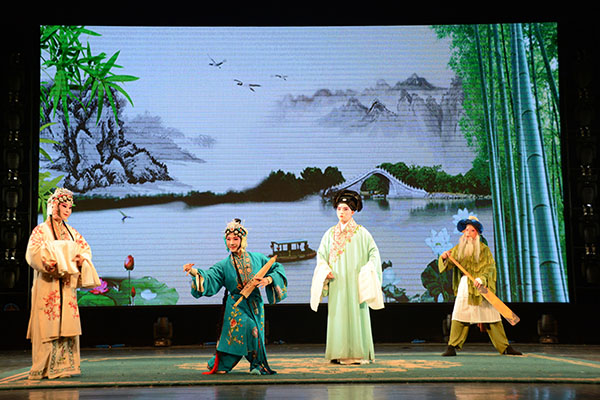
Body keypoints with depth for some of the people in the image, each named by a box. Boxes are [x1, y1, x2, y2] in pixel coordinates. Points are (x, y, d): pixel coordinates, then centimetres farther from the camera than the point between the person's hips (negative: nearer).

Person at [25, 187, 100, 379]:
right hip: (48, 284, -6)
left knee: (67, 325, 3)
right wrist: (51, 261, -26)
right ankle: (45, 368, -4)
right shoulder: (41, 230, -1)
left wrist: (81, 259, -8)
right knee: (49, 325, -8)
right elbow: (33, 253, -12)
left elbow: (85, 248, 14)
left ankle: (64, 365, 8)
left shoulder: (71, 232, 17)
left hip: (67, 285, 6)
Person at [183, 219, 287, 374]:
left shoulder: (257, 258, 4)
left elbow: (278, 268, 11)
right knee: (249, 327, -22)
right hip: (236, 305, -3)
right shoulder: (224, 265, 0)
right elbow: (209, 278, -11)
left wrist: (269, 280, -8)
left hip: (255, 304, 3)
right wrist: (195, 273, -29)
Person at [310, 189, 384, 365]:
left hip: (355, 283, -3)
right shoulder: (330, 234, 12)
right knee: (337, 316, -1)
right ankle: (339, 354, 4)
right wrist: (326, 270, -4)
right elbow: (321, 255, 13)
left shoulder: (361, 233, 3)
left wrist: (366, 271, -12)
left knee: (356, 315, -5)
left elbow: (374, 253, 2)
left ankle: (359, 353, 0)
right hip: (336, 283, 3)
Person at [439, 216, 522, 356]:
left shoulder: (484, 249, 5)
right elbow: (448, 264, 5)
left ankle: (506, 347, 5)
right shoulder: (459, 248, 10)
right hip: (464, 286, 1)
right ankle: (452, 348, -7)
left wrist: (481, 278, -23)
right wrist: (444, 257, -18)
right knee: (459, 315, -9)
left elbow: (490, 267, -6)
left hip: (481, 287, -1)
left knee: (492, 316, 0)